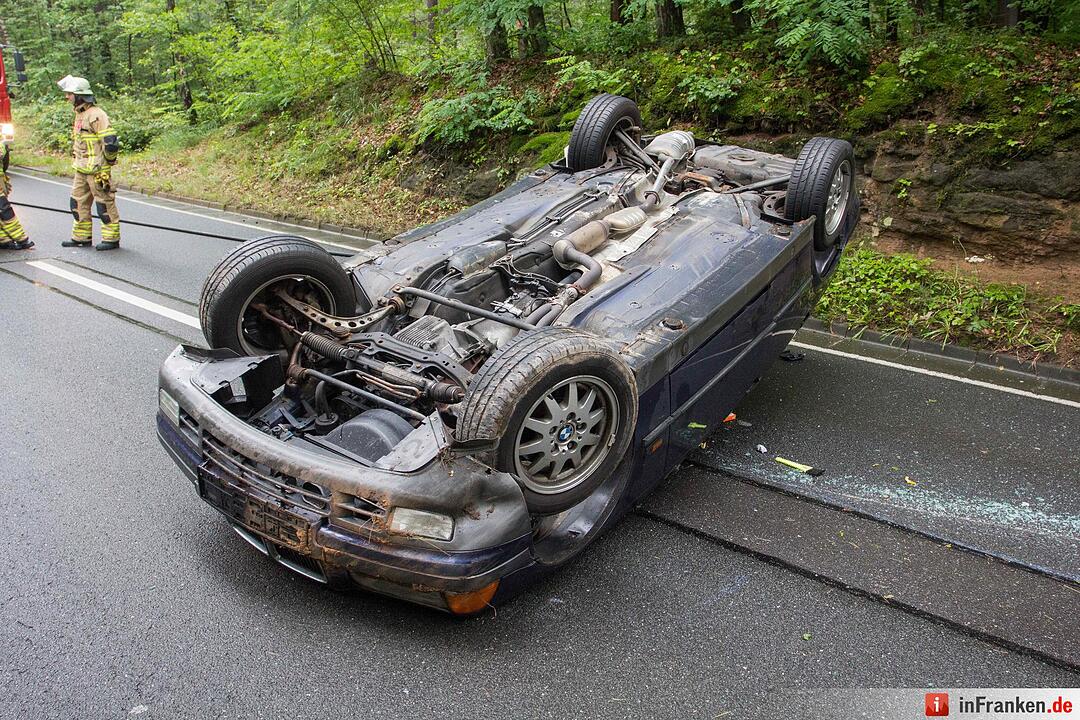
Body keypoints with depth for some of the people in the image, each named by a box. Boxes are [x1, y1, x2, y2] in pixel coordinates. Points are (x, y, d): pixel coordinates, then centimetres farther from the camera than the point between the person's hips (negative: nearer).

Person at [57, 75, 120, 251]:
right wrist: (78, 162, 23)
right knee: (78, 203, 13)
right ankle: (81, 237, 22)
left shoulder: (96, 115, -15)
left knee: (105, 204, -2)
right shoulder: (79, 114, 15)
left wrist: (107, 162, -11)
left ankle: (112, 239, 5)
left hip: (97, 170, -10)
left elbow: (110, 142, -20)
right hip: (81, 170, 10)